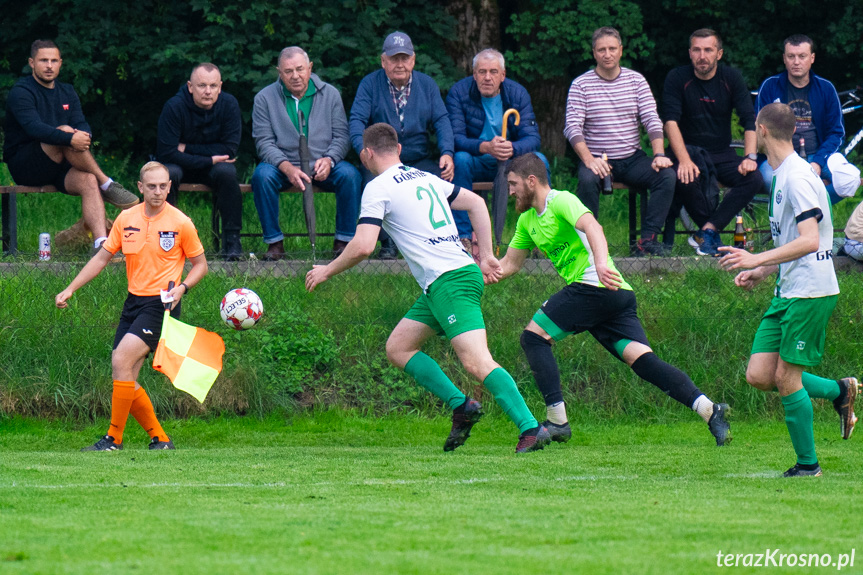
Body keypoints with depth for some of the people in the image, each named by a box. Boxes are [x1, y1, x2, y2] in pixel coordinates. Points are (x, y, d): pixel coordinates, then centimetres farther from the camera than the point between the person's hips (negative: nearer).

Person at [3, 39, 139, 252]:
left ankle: (100, 242, -41)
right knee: (65, 131, -30)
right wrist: (70, 138, -37)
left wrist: (84, 135, -23)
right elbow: (33, 127, -24)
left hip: (59, 168, 6)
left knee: (88, 180, -26)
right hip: (24, 167, -6)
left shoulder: (67, 93, 16)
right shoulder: (21, 93, -7)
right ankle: (107, 185, -22)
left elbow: (82, 124, 3)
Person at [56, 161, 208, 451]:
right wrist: (70, 289, 7)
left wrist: (181, 287, -15)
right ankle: (160, 440, 14)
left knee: (121, 361, -19)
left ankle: (114, 439, -12)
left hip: (161, 304, -6)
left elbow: (200, 264, 4)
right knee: (125, 377, 1)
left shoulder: (180, 223, -6)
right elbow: (102, 257, 13)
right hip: (133, 302, 6)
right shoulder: (126, 219, 5)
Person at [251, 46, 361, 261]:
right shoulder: (265, 98, 1)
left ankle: (344, 240, -15)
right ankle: (274, 242, -21)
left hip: (322, 166, 1)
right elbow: (264, 142, -6)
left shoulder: (330, 94, 6)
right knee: (263, 175, -33)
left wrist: (328, 160, -19)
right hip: (283, 167, -1)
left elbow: (341, 136, 2)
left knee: (349, 174, -28)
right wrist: (287, 168, -23)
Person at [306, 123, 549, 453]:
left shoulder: (378, 188, -4)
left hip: (450, 281, -9)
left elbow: (363, 247, -12)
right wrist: (486, 256, 20)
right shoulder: (424, 178, 21)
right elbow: (476, 203, 23)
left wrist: (327, 271, 5)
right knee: (397, 349, 15)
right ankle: (460, 406, 6)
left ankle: (531, 429, -28)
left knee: (476, 362, -19)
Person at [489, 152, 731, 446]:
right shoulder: (527, 220, 24)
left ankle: (557, 421, -8)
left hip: (594, 286, -9)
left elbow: (592, 226, -23)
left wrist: (601, 262, -41)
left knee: (533, 336, -4)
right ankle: (708, 409, -20)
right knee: (641, 358, -7)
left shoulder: (561, 201, -5)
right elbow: (510, 263, 33)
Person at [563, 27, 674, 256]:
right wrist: (589, 160, -27)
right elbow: (572, 127, -10)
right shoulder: (581, 85, 0)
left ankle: (648, 239, -21)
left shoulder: (636, 80, 8)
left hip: (633, 159, 3)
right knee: (587, 180, -36)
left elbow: (652, 120, 2)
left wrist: (659, 155, -16)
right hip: (597, 158, -3)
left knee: (667, 175, -24)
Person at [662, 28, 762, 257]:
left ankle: (707, 231, -26)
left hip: (722, 153, 3)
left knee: (753, 179, -26)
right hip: (688, 150, -3)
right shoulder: (677, 79, -4)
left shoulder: (732, 78, 2)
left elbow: (749, 120, -3)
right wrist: (684, 160, -30)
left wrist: (749, 157, -20)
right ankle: (714, 236, -17)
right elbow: (671, 122, -15)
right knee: (686, 180, -36)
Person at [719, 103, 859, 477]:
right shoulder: (781, 176, 16)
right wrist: (760, 273, 19)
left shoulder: (797, 177, -16)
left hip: (810, 292, -9)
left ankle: (807, 465, 4)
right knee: (759, 376, 3)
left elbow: (809, 242, -26)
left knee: (786, 377, -6)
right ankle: (839, 392, 17)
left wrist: (758, 260, -30)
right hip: (787, 292, 9)